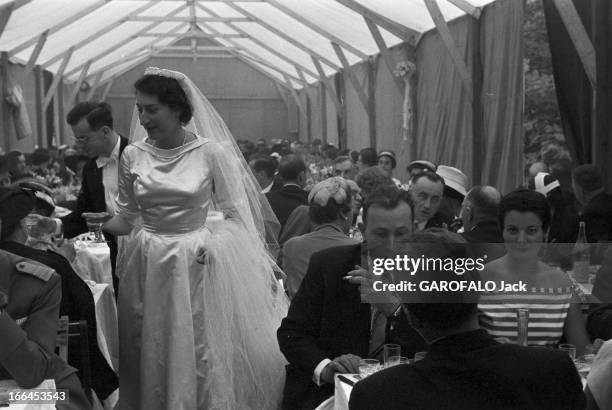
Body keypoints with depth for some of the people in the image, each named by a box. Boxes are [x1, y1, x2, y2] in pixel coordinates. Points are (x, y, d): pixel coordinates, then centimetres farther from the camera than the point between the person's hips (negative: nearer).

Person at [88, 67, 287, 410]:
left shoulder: (211, 151, -7)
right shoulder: (134, 155, 0)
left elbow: (234, 213, -4)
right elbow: (126, 218, 6)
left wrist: (212, 242, -19)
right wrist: (101, 222, -12)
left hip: (198, 265, -2)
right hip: (150, 266, 3)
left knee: (202, 352, 4)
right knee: (151, 353, 12)